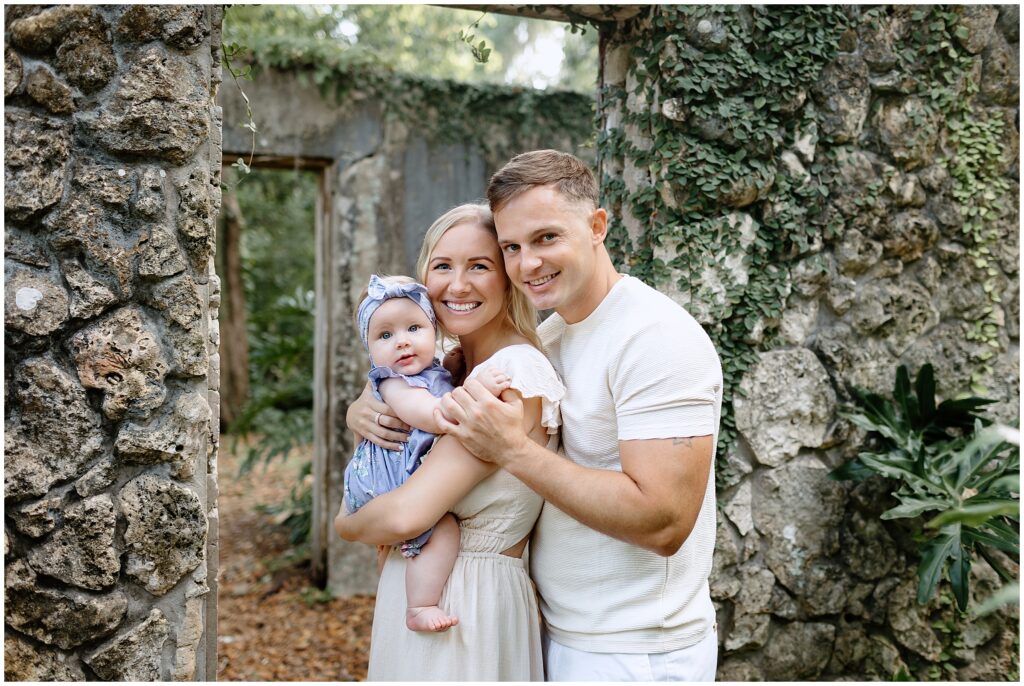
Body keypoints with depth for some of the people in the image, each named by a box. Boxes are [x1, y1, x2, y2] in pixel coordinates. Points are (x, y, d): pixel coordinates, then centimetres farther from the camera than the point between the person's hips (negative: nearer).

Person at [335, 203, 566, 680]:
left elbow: (408, 515, -25)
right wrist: (361, 412, -9)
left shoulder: (515, 373, -22)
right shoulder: (456, 369, 5)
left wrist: (345, 524, -4)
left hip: (470, 600, -8)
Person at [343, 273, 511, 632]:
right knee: (444, 529, -24)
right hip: (393, 481, -10)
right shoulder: (394, 385, -19)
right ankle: (420, 609, -20)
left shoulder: (433, 372, 9)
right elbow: (434, 417, -35)